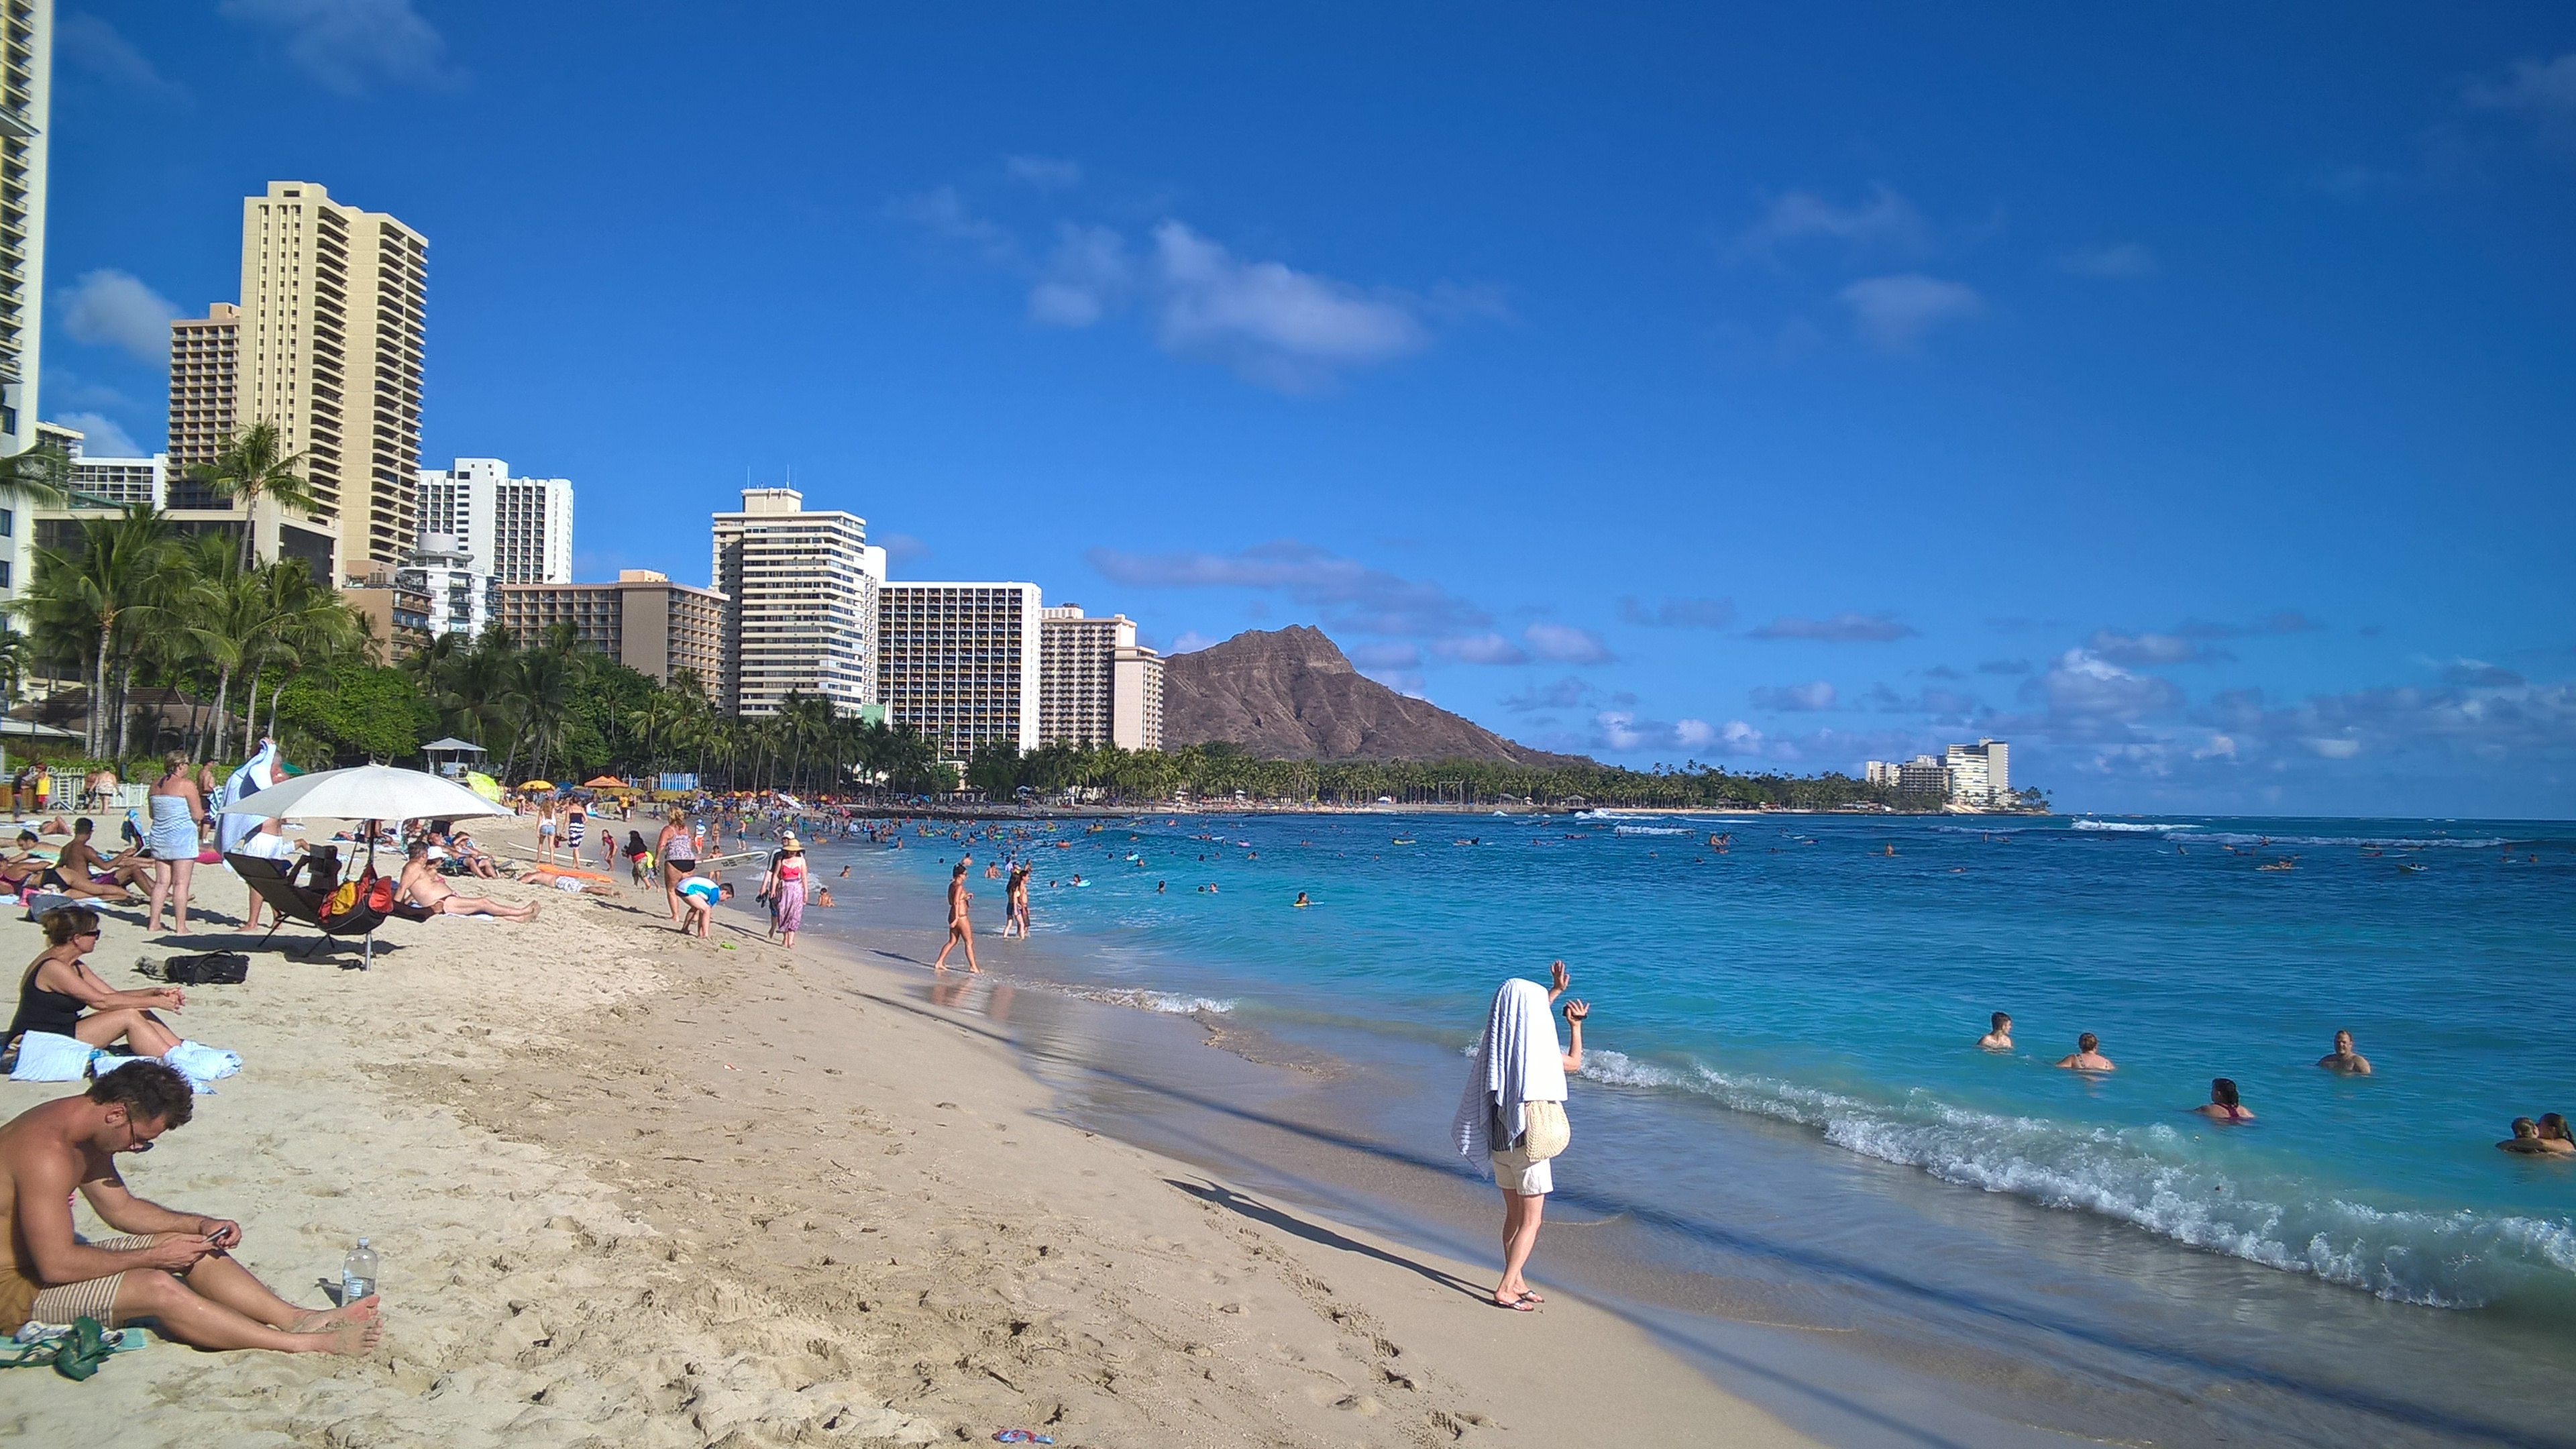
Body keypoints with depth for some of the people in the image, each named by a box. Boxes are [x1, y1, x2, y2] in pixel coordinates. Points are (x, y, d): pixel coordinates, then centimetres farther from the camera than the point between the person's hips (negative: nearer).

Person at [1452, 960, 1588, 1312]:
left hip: (1497, 1141, 7)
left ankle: (1516, 1282, 28)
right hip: (1527, 1142, -7)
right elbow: (1575, 1063, 1)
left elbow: (1526, 1019, 24)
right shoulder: (1537, 1052, -18)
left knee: (1514, 1216, 19)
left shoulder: (1499, 1043, 1)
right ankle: (1505, 1290, -3)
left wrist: (1554, 991, 27)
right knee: (1531, 1221, 2)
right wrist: (1576, 1025, 13)